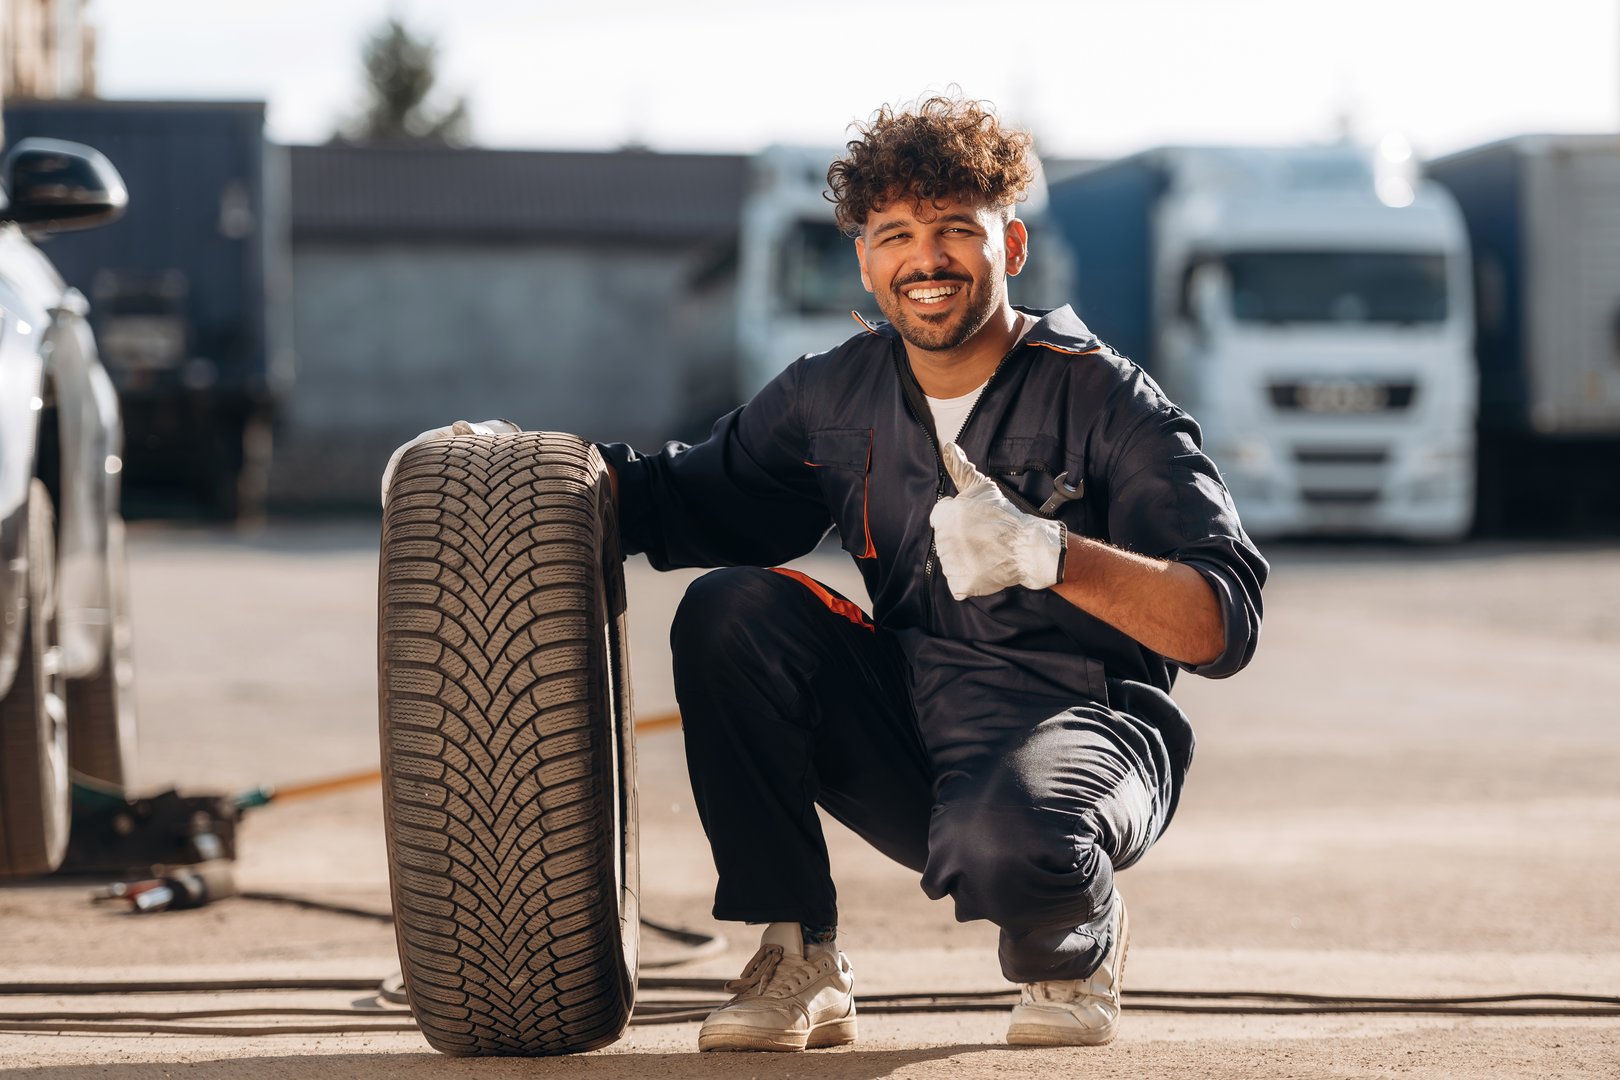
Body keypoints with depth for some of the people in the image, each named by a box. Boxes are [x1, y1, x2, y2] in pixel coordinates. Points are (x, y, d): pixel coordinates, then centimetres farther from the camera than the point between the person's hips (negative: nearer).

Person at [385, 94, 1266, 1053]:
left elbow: (1227, 625, -20)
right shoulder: (839, 396, 4)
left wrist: (1047, 553, -34)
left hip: (1082, 723, -5)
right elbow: (692, 498, 18)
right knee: (731, 609, -16)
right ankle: (798, 965, -6)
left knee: (1004, 843, -39)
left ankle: (1078, 947, 2)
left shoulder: (1105, 401, -12)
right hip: (910, 741, 5)